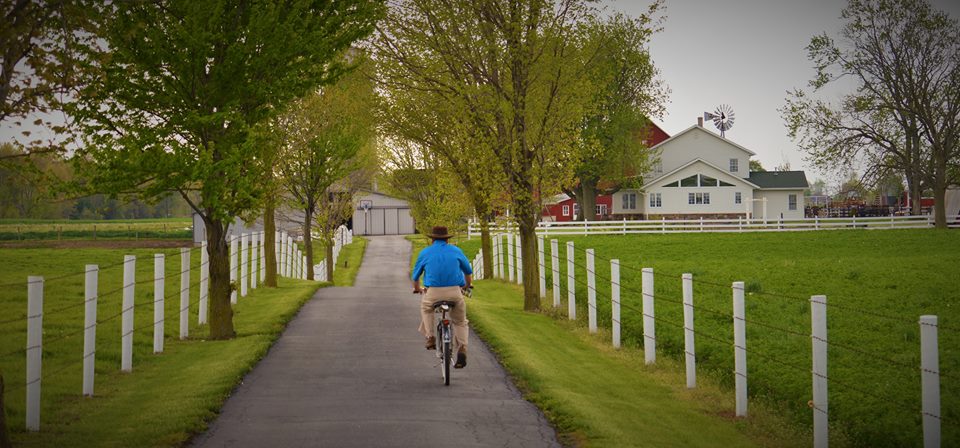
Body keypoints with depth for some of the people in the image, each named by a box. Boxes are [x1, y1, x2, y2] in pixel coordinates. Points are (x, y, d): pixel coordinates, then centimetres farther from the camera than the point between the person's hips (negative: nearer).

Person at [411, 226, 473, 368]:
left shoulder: (424, 253, 12)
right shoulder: (456, 251, 15)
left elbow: (415, 275, 21)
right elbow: (468, 271, 27)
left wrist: (417, 289, 42)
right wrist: (468, 285, 47)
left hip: (433, 292, -1)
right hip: (455, 292, 1)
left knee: (425, 308, 32)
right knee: (460, 322, 19)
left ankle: (430, 338, 21)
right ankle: (462, 350, 1)